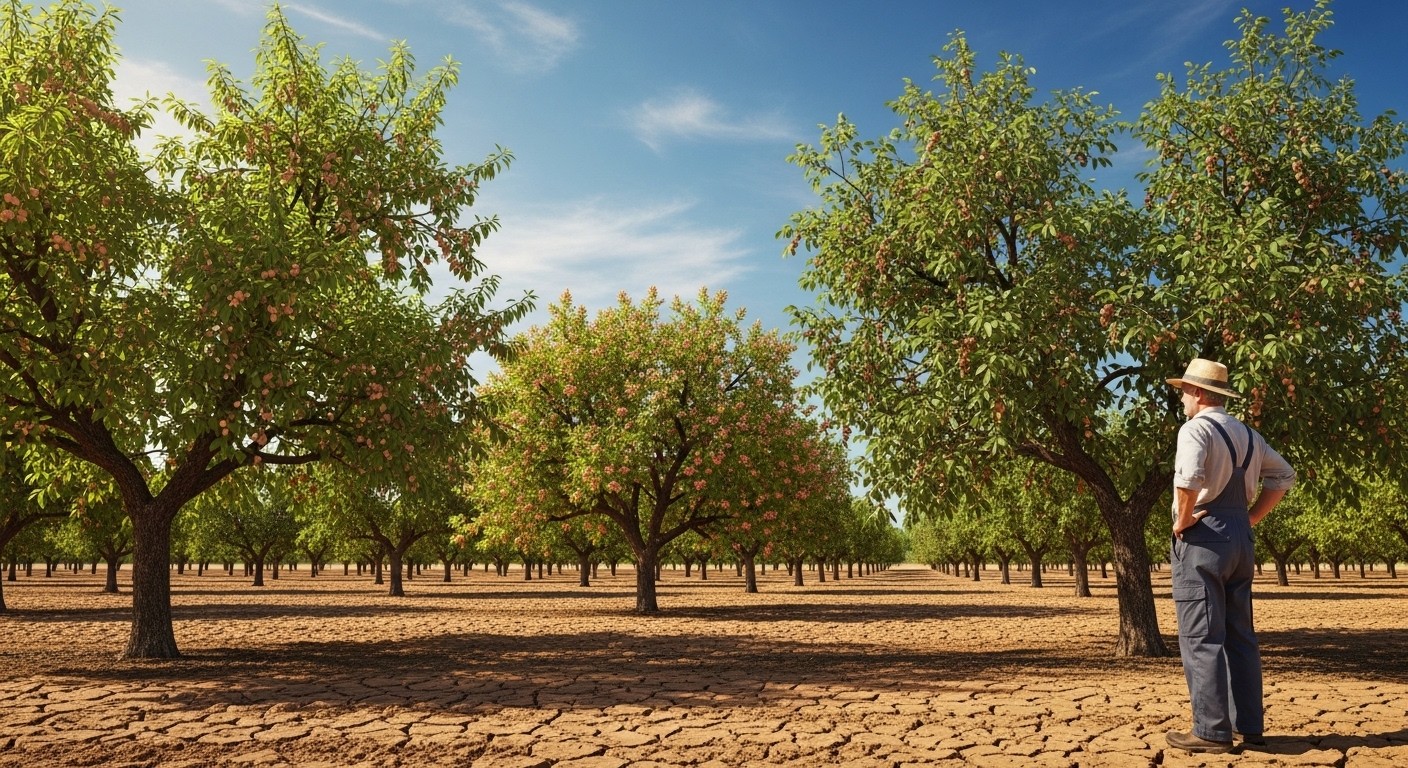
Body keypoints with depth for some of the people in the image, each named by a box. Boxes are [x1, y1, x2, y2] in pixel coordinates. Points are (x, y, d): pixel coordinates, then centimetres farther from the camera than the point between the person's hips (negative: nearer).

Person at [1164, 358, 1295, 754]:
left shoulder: (1196, 428, -11)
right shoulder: (1247, 434, 15)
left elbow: (1190, 476, -30)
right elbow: (1284, 474, 25)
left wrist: (1182, 520, -15)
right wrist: (1252, 516, 17)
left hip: (1202, 536, -8)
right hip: (1240, 536, 8)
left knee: (1201, 638, -5)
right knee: (1240, 636, 13)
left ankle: (1211, 731, -3)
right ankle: (1249, 725, 18)